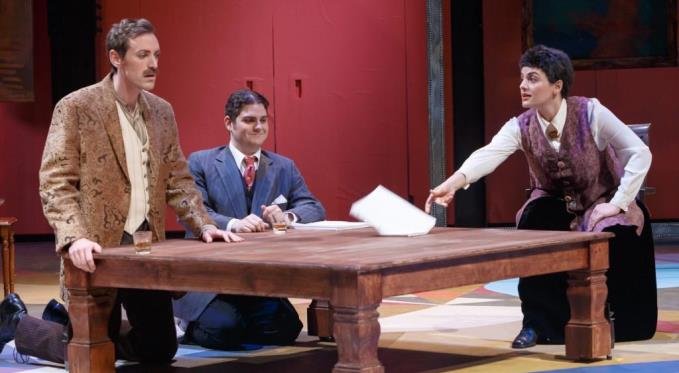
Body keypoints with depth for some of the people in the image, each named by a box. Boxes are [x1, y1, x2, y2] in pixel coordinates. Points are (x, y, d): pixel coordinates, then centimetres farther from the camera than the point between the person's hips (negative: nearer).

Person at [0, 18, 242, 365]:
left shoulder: (162, 111, 9)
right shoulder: (75, 107, -10)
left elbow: (177, 179, 13)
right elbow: (55, 183, -15)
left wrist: (204, 224, -2)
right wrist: (75, 237, -30)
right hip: (97, 249, -6)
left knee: (160, 348, 9)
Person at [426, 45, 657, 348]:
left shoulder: (590, 113, -23)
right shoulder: (521, 127, -15)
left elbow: (640, 153, -23)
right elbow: (488, 154, -35)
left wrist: (617, 203, -25)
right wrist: (452, 184, -54)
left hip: (601, 201, -3)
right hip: (556, 204, 3)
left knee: (614, 238, -31)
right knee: (531, 228, -26)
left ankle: (615, 322, -3)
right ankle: (537, 324, -12)